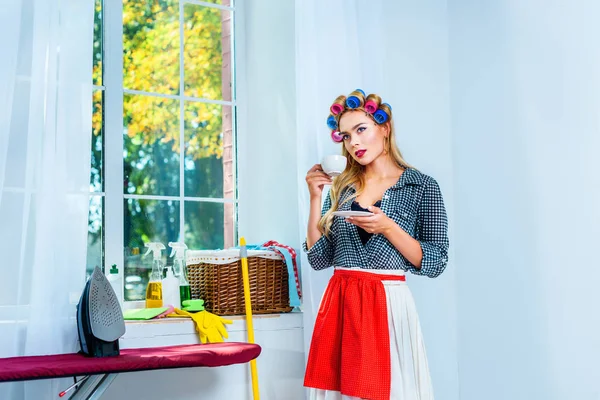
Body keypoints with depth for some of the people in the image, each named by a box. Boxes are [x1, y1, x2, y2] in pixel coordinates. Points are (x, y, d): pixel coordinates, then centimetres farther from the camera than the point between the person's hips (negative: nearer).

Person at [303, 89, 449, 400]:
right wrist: (315, 199, -1)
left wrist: (388, 228, -16)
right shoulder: (340, 188, 10)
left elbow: (435, 263, -5)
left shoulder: (422, 186, -1)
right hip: (338, 304, 4)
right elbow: (319, 259, 6)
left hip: (387, 305, -4)